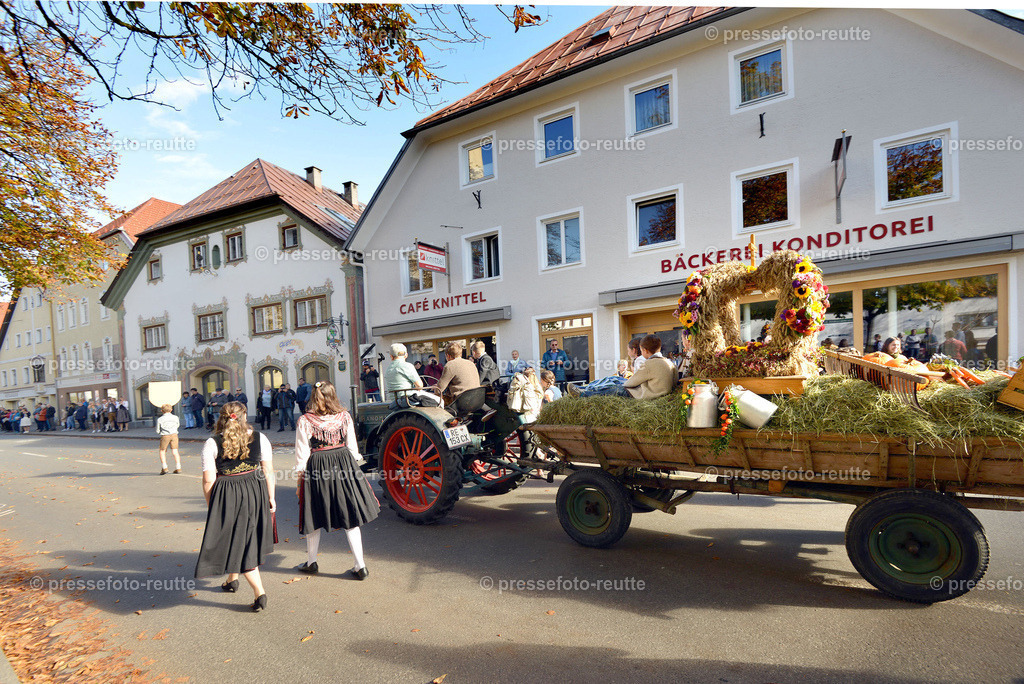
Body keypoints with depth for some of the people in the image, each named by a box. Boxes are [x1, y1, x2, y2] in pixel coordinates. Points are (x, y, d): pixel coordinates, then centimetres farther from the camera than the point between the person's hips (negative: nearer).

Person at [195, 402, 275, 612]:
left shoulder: (211, 444, -9)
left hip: (226, 497, -3)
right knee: (248, 538, 23)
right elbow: (268, 472, -2)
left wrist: (211, 506, 6)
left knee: (238, 542, 5)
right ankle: (232, 579, 44)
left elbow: (208, 480, -8)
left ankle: (259, 592, 2)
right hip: (255, 492, 3)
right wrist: (271, 498, 8)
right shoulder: (260, 438, -4)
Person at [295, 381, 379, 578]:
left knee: (314, 518, 17)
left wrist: (300, 480, 6)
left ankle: (311, 562, 34)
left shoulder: (305, 421, -7)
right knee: (350, 518, 7)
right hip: (344, 465, 2)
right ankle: (360, 566, 10)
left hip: (316, 469, -1)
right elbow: (353, 447, 5)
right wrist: (352, 466, 18)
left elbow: (302, 453, -4)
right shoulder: (344, 416, -1)